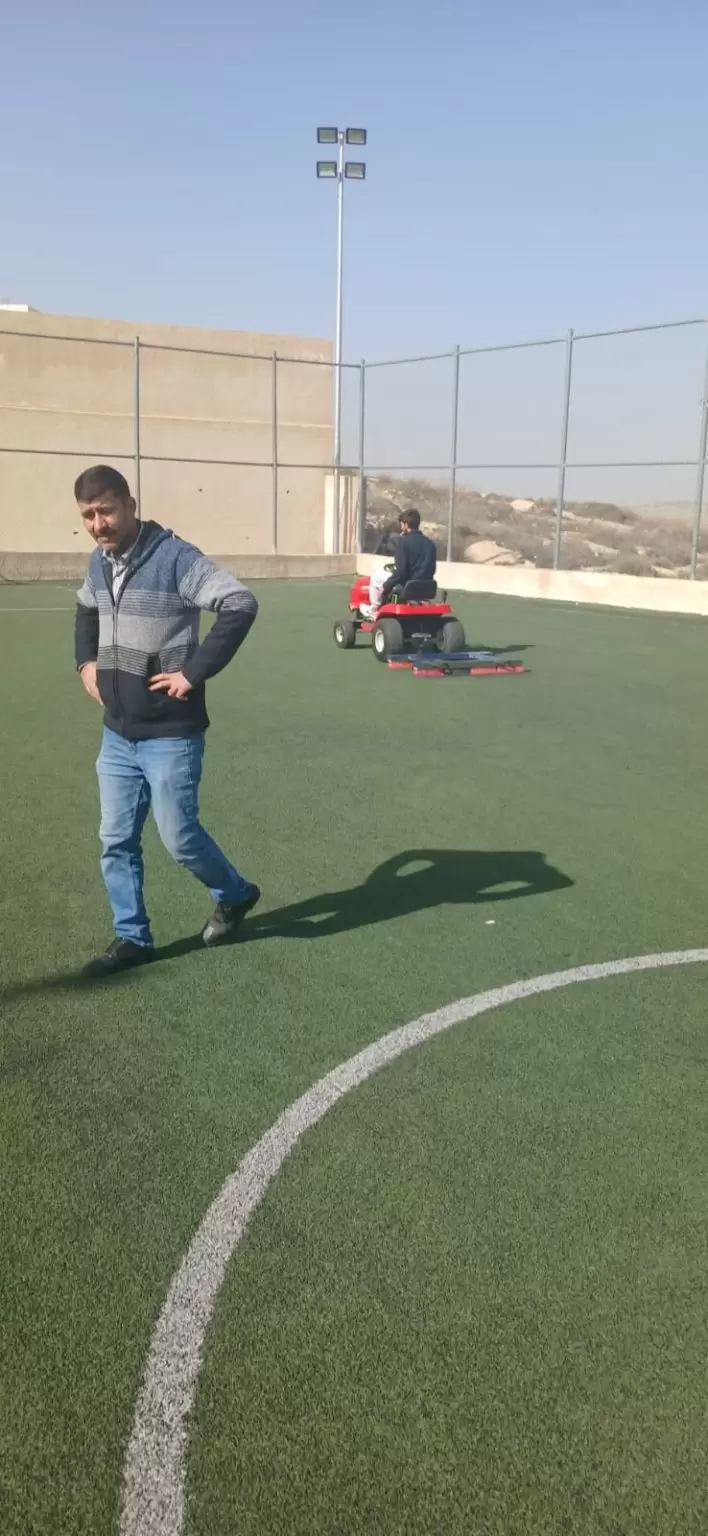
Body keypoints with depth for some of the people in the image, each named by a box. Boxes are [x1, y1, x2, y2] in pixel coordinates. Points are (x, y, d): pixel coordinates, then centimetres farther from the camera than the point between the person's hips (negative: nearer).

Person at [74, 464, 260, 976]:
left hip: (171, 735, -7)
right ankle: (132, 937, 24)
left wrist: (194, 673, -24)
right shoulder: (99, 563, 7)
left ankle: (235, 894, 30)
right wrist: (86, 663, 13)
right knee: (116, 841, 10)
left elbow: (242, 604, -26)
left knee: (180, 837, 2)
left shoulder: (174, 557, -18)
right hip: (118, 734, 7)